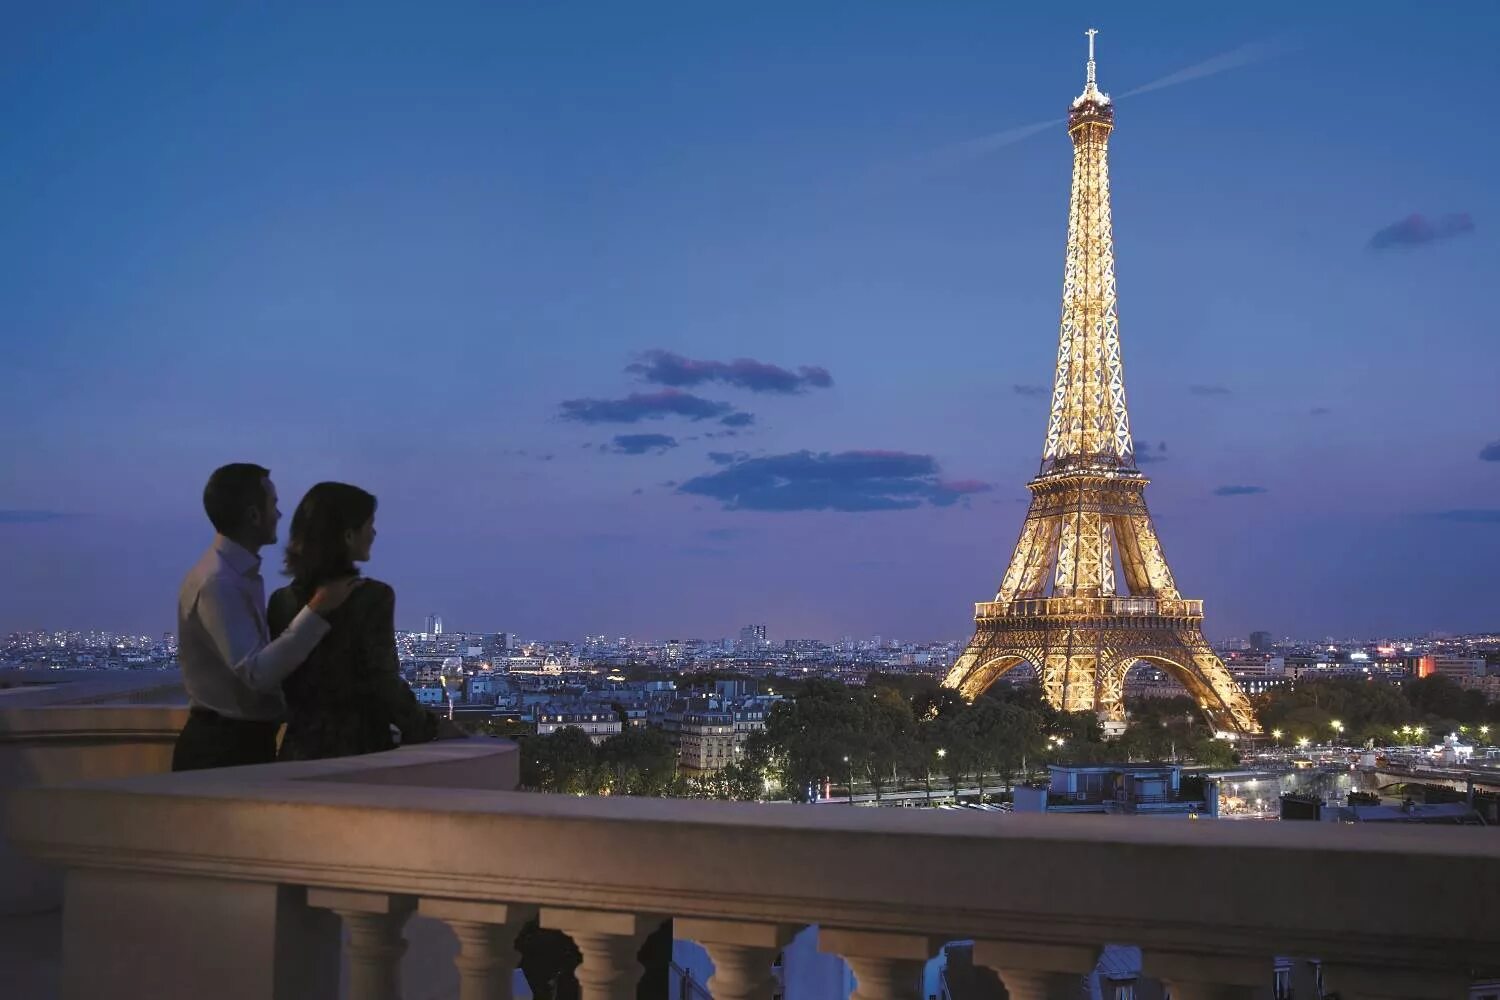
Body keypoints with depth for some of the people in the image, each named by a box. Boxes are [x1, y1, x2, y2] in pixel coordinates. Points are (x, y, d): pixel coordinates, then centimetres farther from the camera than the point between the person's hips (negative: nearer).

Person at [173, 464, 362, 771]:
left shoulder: (241, 574, 11)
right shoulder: (219, 583, -20)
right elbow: (256, 673, -28)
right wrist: (317, 612, -29)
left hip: (242, 741, 10)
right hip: (225, 747, -10)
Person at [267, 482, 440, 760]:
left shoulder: (281, 600, 2)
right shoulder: (372, 596, -14)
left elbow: (276, 680, 8)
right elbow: (384, 682, -15)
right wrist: (428, 728, -3)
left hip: (300, 746, 6)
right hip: (357, 747, -5)